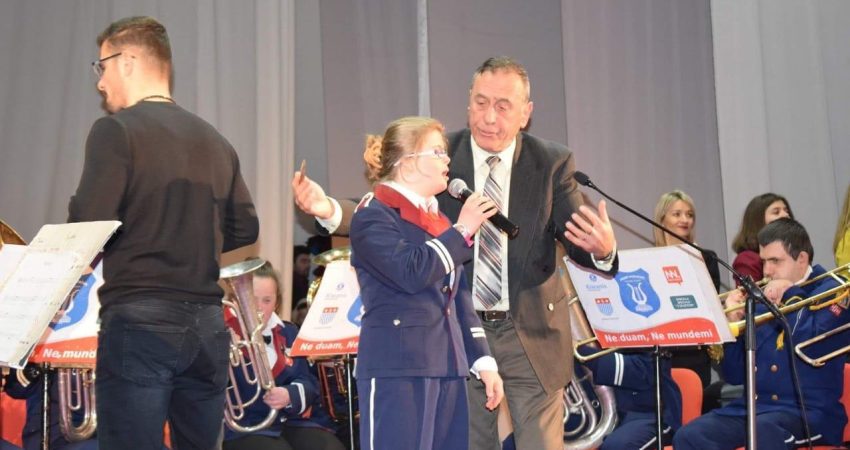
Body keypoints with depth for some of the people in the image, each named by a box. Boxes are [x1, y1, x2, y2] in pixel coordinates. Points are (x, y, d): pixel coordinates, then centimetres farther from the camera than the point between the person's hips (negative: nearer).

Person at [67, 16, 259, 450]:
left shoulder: (117, 129, -6)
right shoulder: (214, 140, 13)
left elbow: (87, 228, -13)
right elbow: (244, 229, 15)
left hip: (139, 320, -6)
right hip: (206, 322, 6)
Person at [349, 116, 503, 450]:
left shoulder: (436, 219, 19)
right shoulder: (374, 215, -5)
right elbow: (411, 273, -21)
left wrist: (483, 360, 13)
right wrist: (462, 230, -11)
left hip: (448, 367, 8)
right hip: (397, 369, -8)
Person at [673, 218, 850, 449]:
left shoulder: (831, 292, 3)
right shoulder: (761, 299, 15)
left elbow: (813, 344, -18)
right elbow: (735, 376, 14)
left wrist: (790, 295, -9)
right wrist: (733, 323, 1)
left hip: (809, 412, -5)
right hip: (753, 407, 5)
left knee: (761, 431, -37)